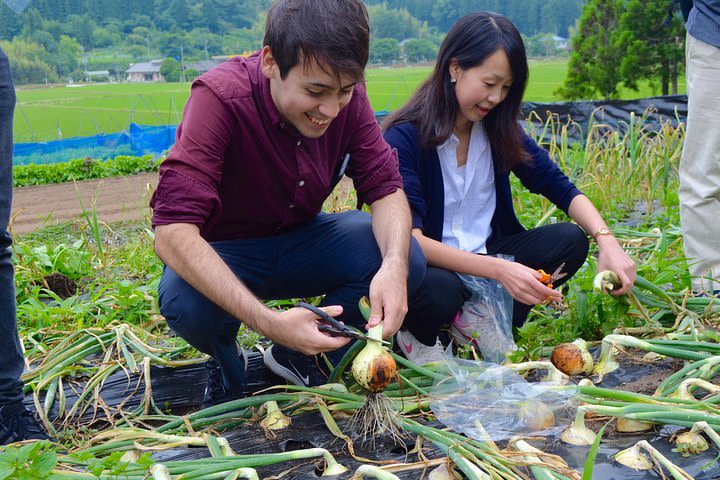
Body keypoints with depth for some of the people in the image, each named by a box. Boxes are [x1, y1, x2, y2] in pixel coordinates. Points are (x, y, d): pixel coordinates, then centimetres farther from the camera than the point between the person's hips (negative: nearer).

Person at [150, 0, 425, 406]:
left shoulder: (347, 98, -16)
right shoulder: (220, 98, -31)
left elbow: (386, 188, -13)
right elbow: (173, 231, -38)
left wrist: (394, 265, -37)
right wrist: (270, 322, -48)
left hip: (300, 241, 4)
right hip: (223, 253, -4)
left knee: (409, 260, -21)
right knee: (187, 302, -38)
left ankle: (298, 357, 5)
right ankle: (228, 367, 1)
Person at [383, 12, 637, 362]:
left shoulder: (499, 128, 0)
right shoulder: (405, 137, -19)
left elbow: (560, 188, 1)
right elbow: (409, 238, -27)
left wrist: (606, 240, -19)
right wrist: (498, 270, -37)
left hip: (486, 255, 6)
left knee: (570, 241, -14)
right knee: (441, 290, -38)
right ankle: (418, 333, -4)